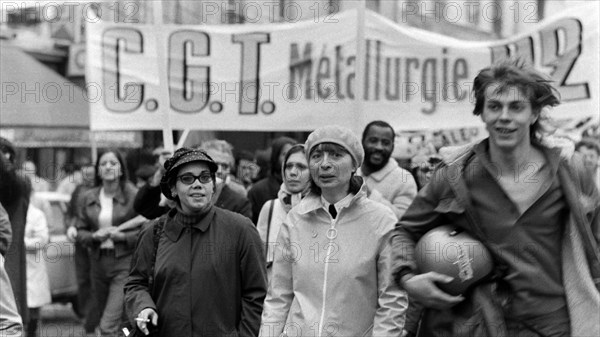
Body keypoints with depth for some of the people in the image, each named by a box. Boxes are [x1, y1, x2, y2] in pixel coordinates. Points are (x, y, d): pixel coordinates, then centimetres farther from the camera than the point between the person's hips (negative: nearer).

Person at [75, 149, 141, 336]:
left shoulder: (134, 196, -5)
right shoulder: (89, 198, 7)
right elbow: (80, 231, 11)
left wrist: (123, 236, -15)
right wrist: (95, 236, -8)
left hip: (124, 263, -5)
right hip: (99, 263, 5)